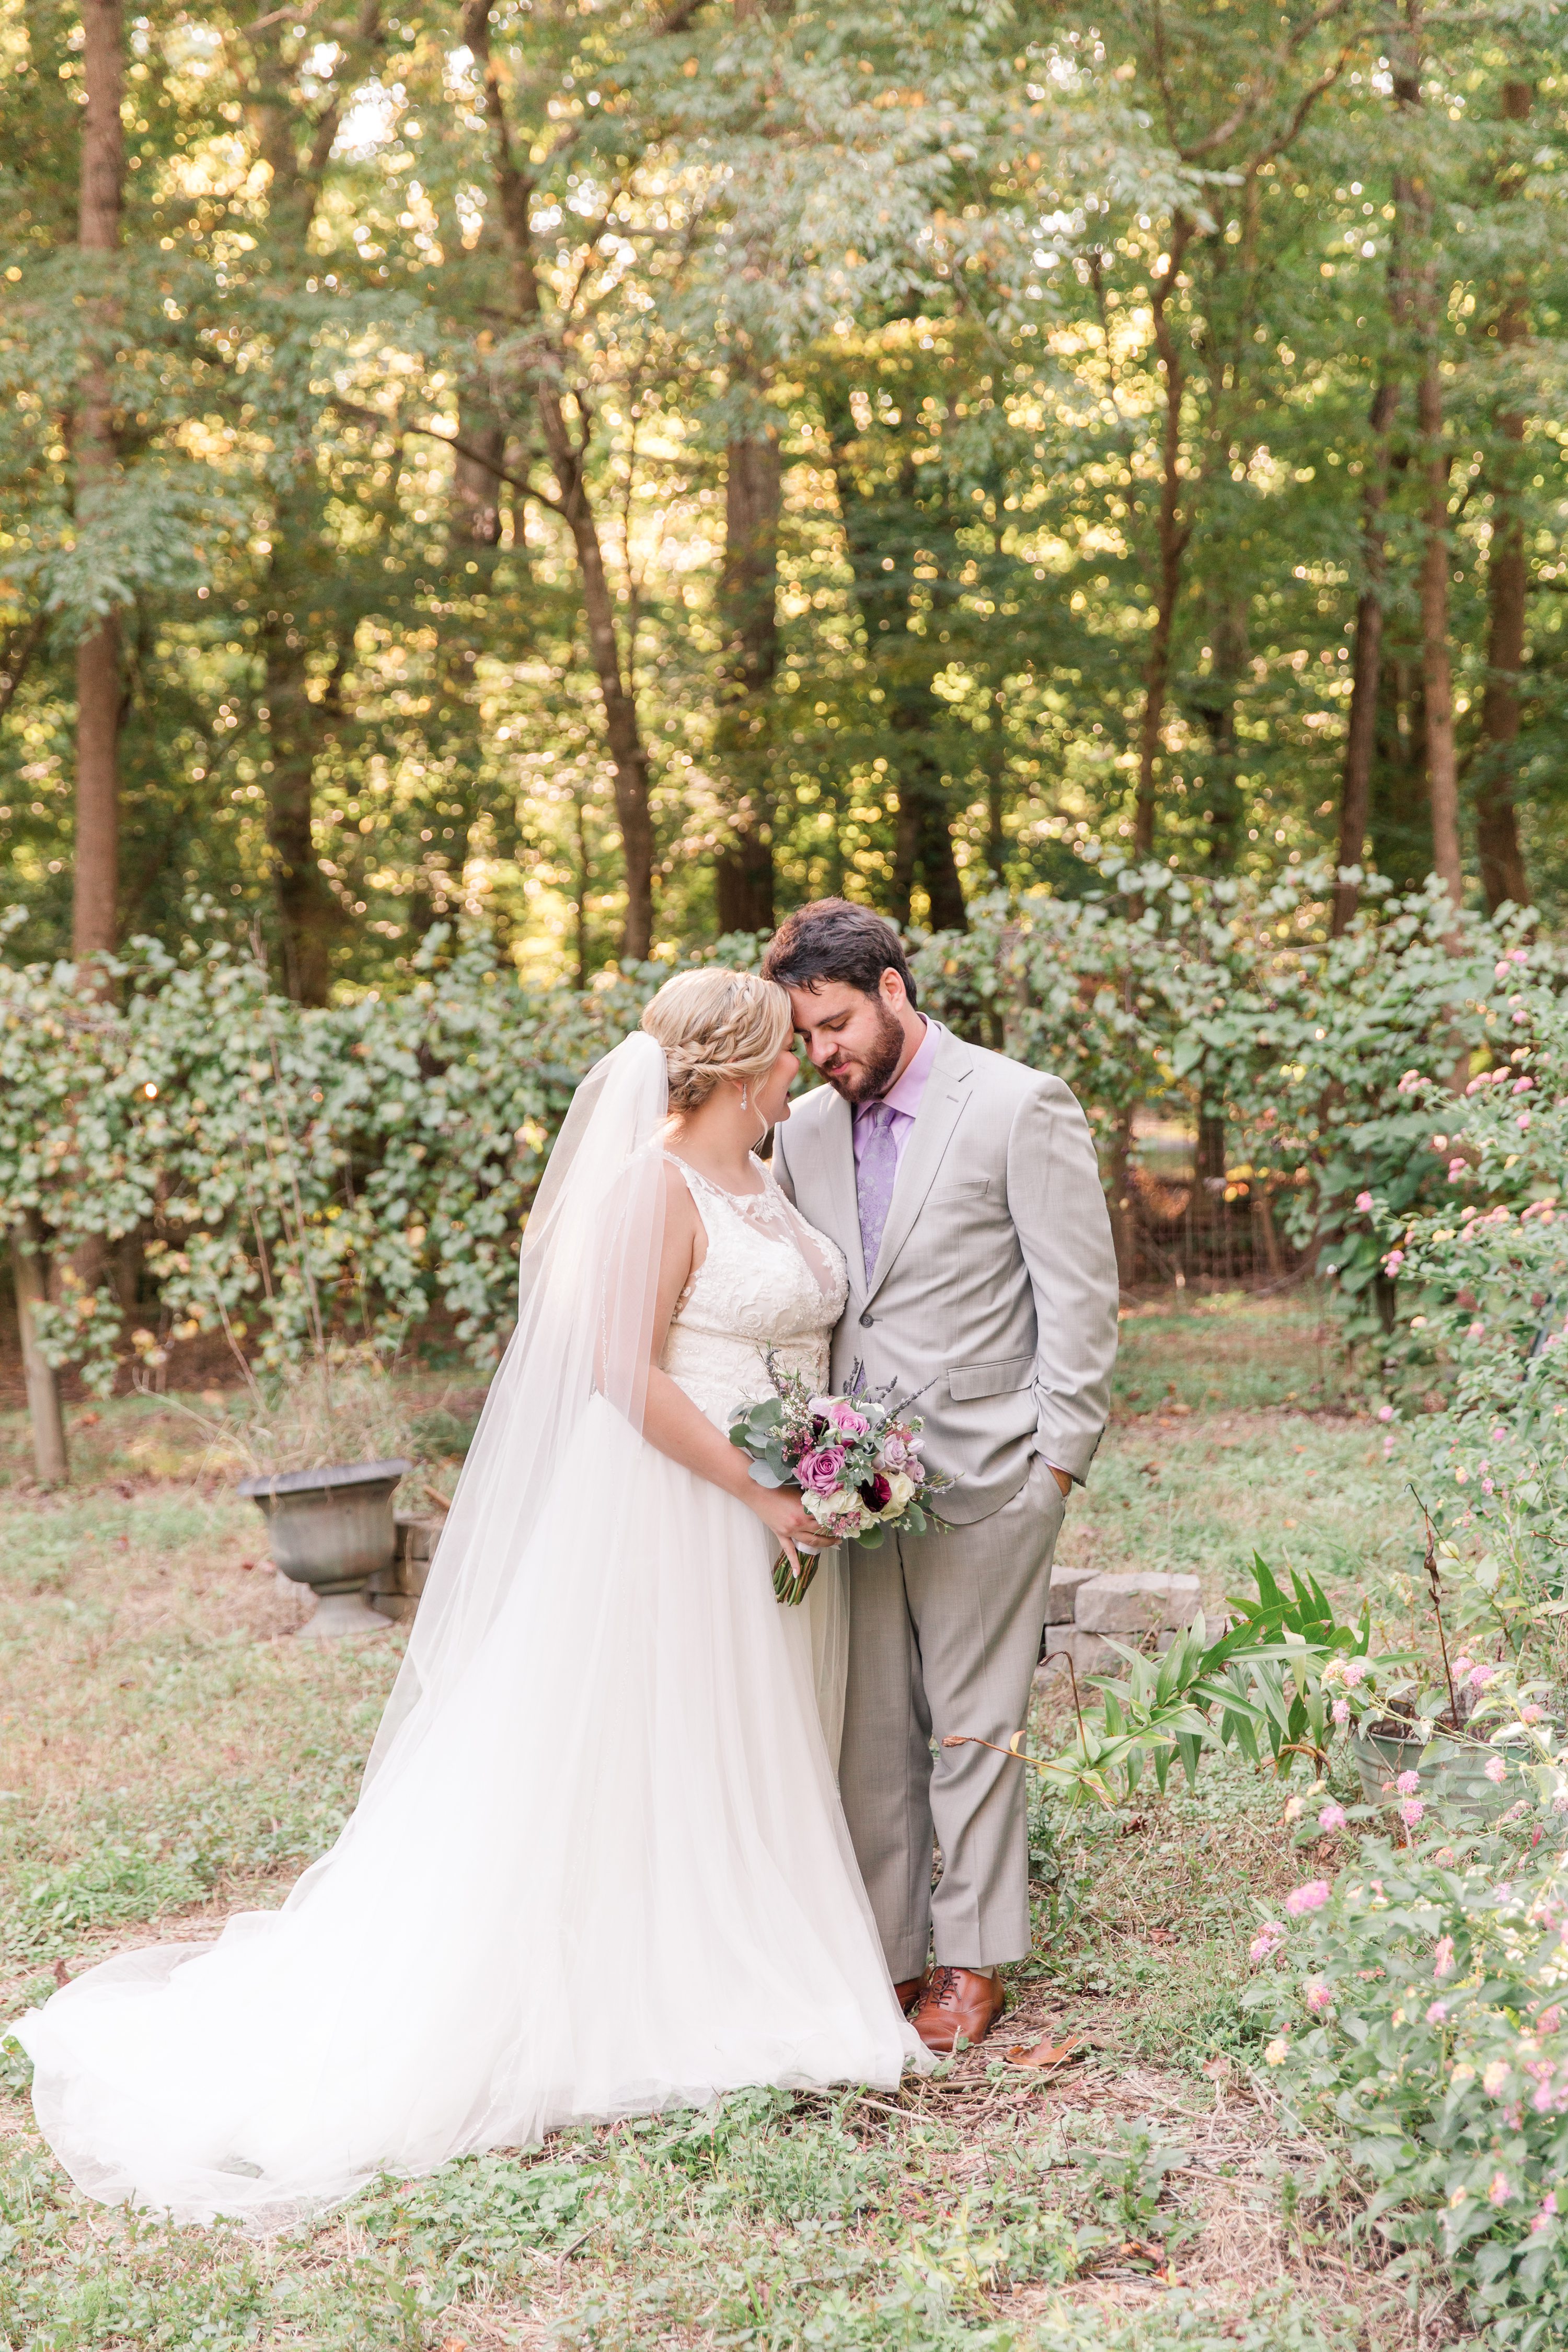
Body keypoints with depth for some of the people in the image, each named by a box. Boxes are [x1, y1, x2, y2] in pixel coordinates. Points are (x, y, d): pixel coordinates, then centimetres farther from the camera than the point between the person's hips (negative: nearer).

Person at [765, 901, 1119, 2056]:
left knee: (972, 1728, 3)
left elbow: (1081, 1298, -6)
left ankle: (974, 1960, 16)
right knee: (866, 1731, 7)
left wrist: (1055, 1463, -9)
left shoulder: (1021, 1107, -6)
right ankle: (887, 1953, 18)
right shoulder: (807, 1129, 10)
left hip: (981, 1478, -5)